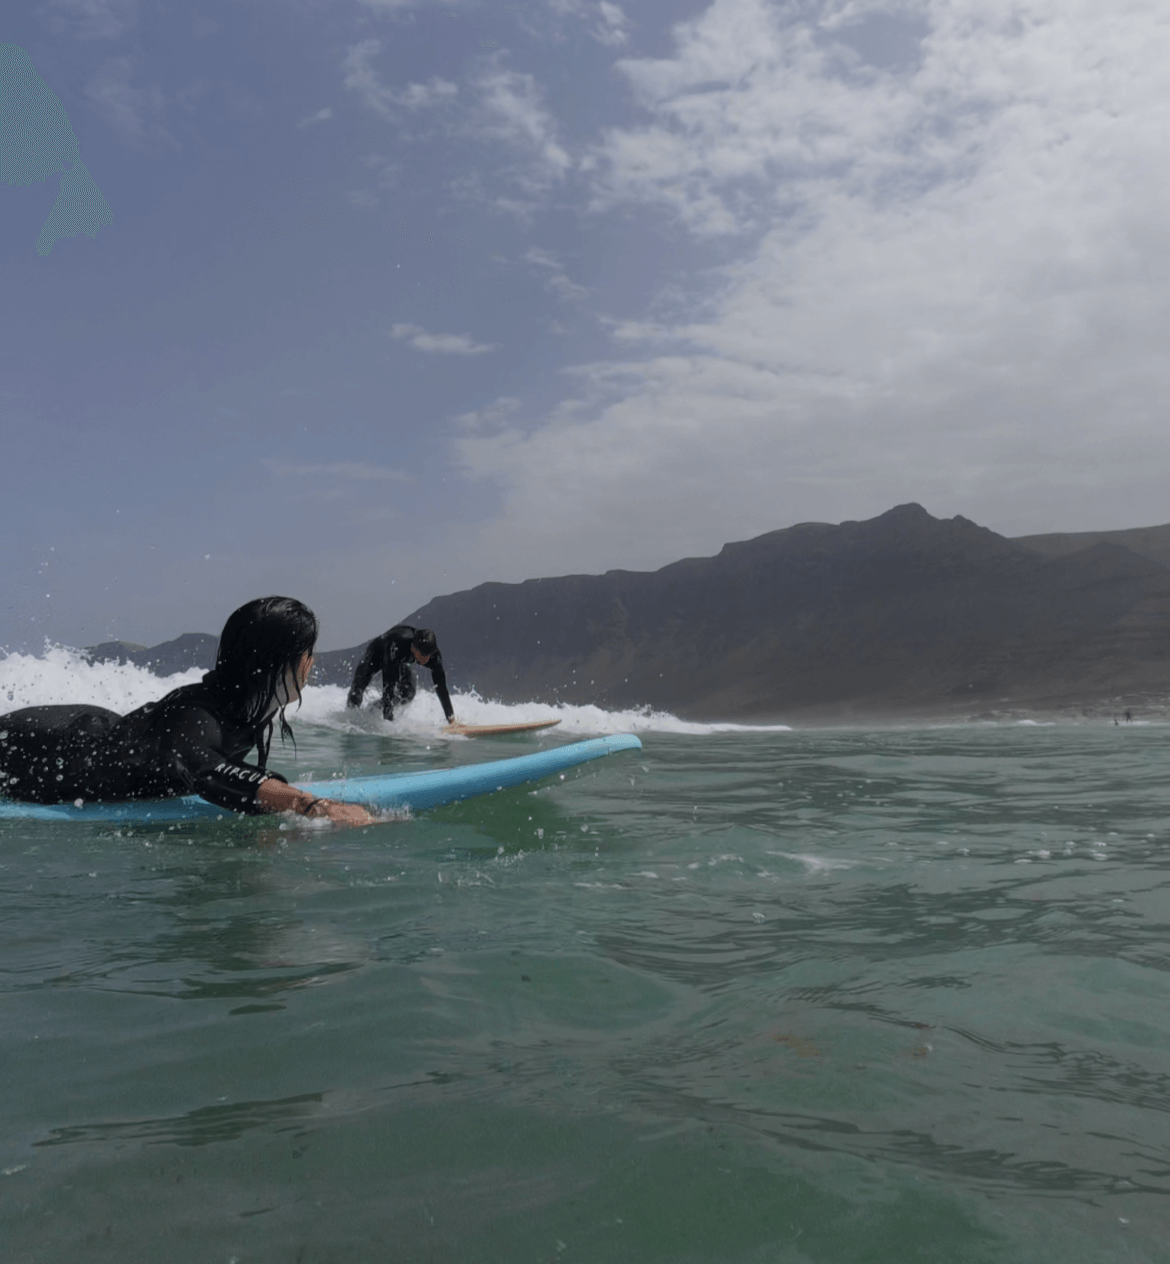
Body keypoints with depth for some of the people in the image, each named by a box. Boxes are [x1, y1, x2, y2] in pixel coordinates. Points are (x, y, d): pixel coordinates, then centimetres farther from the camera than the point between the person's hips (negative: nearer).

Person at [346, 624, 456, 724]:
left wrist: (452, 721, -32)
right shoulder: (396, 646, -50)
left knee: (408, 693, -13)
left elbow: (441, 689, -28)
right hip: (378, 652, -4)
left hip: (401, 660, 4)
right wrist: (388, 719, -54)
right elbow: (388, 684, -51)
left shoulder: (434, 654, -35)